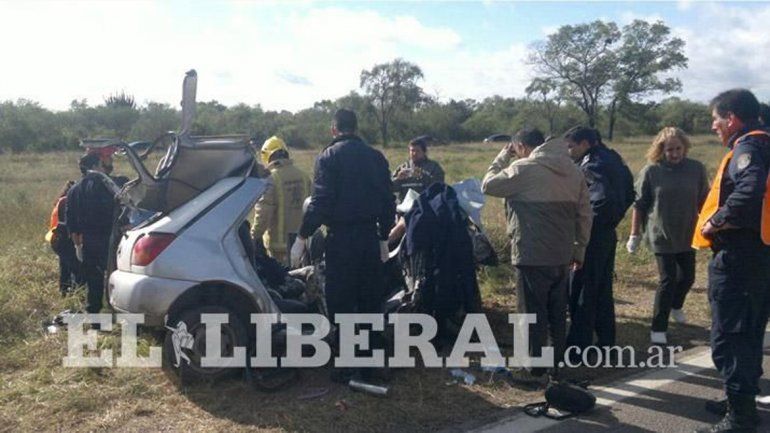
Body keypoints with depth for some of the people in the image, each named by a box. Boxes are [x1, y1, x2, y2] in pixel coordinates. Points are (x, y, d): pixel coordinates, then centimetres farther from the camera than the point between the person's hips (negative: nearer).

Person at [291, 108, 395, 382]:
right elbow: (388, 202, 11)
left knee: (341, 303, 2)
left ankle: (347, 367, 4)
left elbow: (320, 201, -15)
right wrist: (384, 238, 20)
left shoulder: (329, 156, -5)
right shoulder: (376, 157, 10)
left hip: (341, 237, -5)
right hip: (370, 236, 5)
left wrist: (302, 237, -10)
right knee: (370, 300, 14)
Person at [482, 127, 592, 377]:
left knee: (534, 313, 5)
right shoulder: (573, 171, 7)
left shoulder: (523, 169, -14)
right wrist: (579, 249, 16)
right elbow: (584, 215, 9)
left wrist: (504, 156, 7)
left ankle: (534, 367, 14)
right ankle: (558, 363, 29)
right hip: (562, 255, 6)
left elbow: (488, 185, -2)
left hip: (532, 256, -6)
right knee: (558, 313, 18)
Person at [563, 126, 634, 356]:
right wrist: (613, 218, 15)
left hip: (592, 237, -9)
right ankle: (606, 340, 26)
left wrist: (590, 224, -18)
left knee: (581, 293, -2)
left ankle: (577, 345, 5)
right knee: (602, 290, 17)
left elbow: (604, 198, -30)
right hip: (607, 235, 9)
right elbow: (628, 193, 18)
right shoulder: (611, 158, 11)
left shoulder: (591, 166, -17)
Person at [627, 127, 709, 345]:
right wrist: (635, 235, -4)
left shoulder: (696, 169, -4)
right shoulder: (651, 171, -9)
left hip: (688, 235, 3)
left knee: (687, 277, 15)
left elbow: (703, 202, 6)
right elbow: (639, 204, -4)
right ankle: (658, 329, 5)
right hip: (661, 236, -3)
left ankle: (676, 306, 46)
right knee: (667, 280, -5)